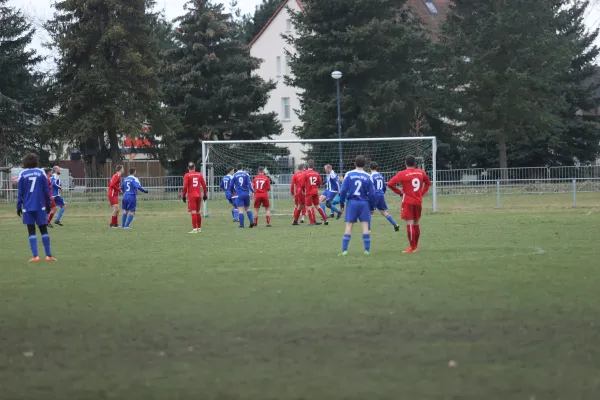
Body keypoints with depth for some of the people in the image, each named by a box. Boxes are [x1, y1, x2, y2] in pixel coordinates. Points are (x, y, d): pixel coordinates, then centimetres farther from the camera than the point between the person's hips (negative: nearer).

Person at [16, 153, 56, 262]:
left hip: (27, 207, -1)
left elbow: (20, 192, -1)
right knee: (43, 230, 8)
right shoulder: (41, 173, 0)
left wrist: (19, 206, 5)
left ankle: (35, 256, -5)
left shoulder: (22, 174, -2)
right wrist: (48, 204, 11)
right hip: (40, 206, 1)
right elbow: (47, 190, 2)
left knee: (31, 231, 3)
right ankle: (49, 255, 5)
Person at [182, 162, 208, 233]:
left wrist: (183, 195, -1)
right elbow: (204, 185, 8)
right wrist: (205, 195, 16)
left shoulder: (187, 175, -4)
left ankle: (194, 229, -10)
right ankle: (199, 228, 21)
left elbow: (185, 187, -10)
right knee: (198, 212, 15)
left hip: (191, 196, -5)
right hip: (199, 195, 5)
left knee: (193, 212, -6)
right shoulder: (200, 174, 8)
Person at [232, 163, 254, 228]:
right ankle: (252, 222, 1)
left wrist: (234, 191, 25)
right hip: (246, 194, 2)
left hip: (239, 194, -2)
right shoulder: (246, 174, 3)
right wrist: (253, 191, -4)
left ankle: (241, 225, -7)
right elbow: (249, 183, -6)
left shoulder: (234, 175, 1)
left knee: (240, 210, -3)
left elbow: (232, 185, 7)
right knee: (247, 209, 15)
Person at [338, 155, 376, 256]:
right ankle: (367, 250, 1)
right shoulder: (367, 177, 0)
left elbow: (343, 191, -3)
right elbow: (371, 194, 2)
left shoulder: (349, 175, -2)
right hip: (364, 203, 0)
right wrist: (372, 207, 13)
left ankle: (344, 250, -1)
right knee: (365, 226, 3)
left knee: (349, 226, 2)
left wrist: (341, 204, 8)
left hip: (352, 202, 0)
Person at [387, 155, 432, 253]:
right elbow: (428, 183, 21)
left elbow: (390, 184, -16)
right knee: (416, 223, 15)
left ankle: (412, 247, -6)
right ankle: (416, 246, 21)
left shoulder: (402, 174, -10)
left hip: (408, 201, -5)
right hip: (418, 201, 5)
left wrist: (399, 192, -4)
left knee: (409, 224, -4)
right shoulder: (421, 172, 5)